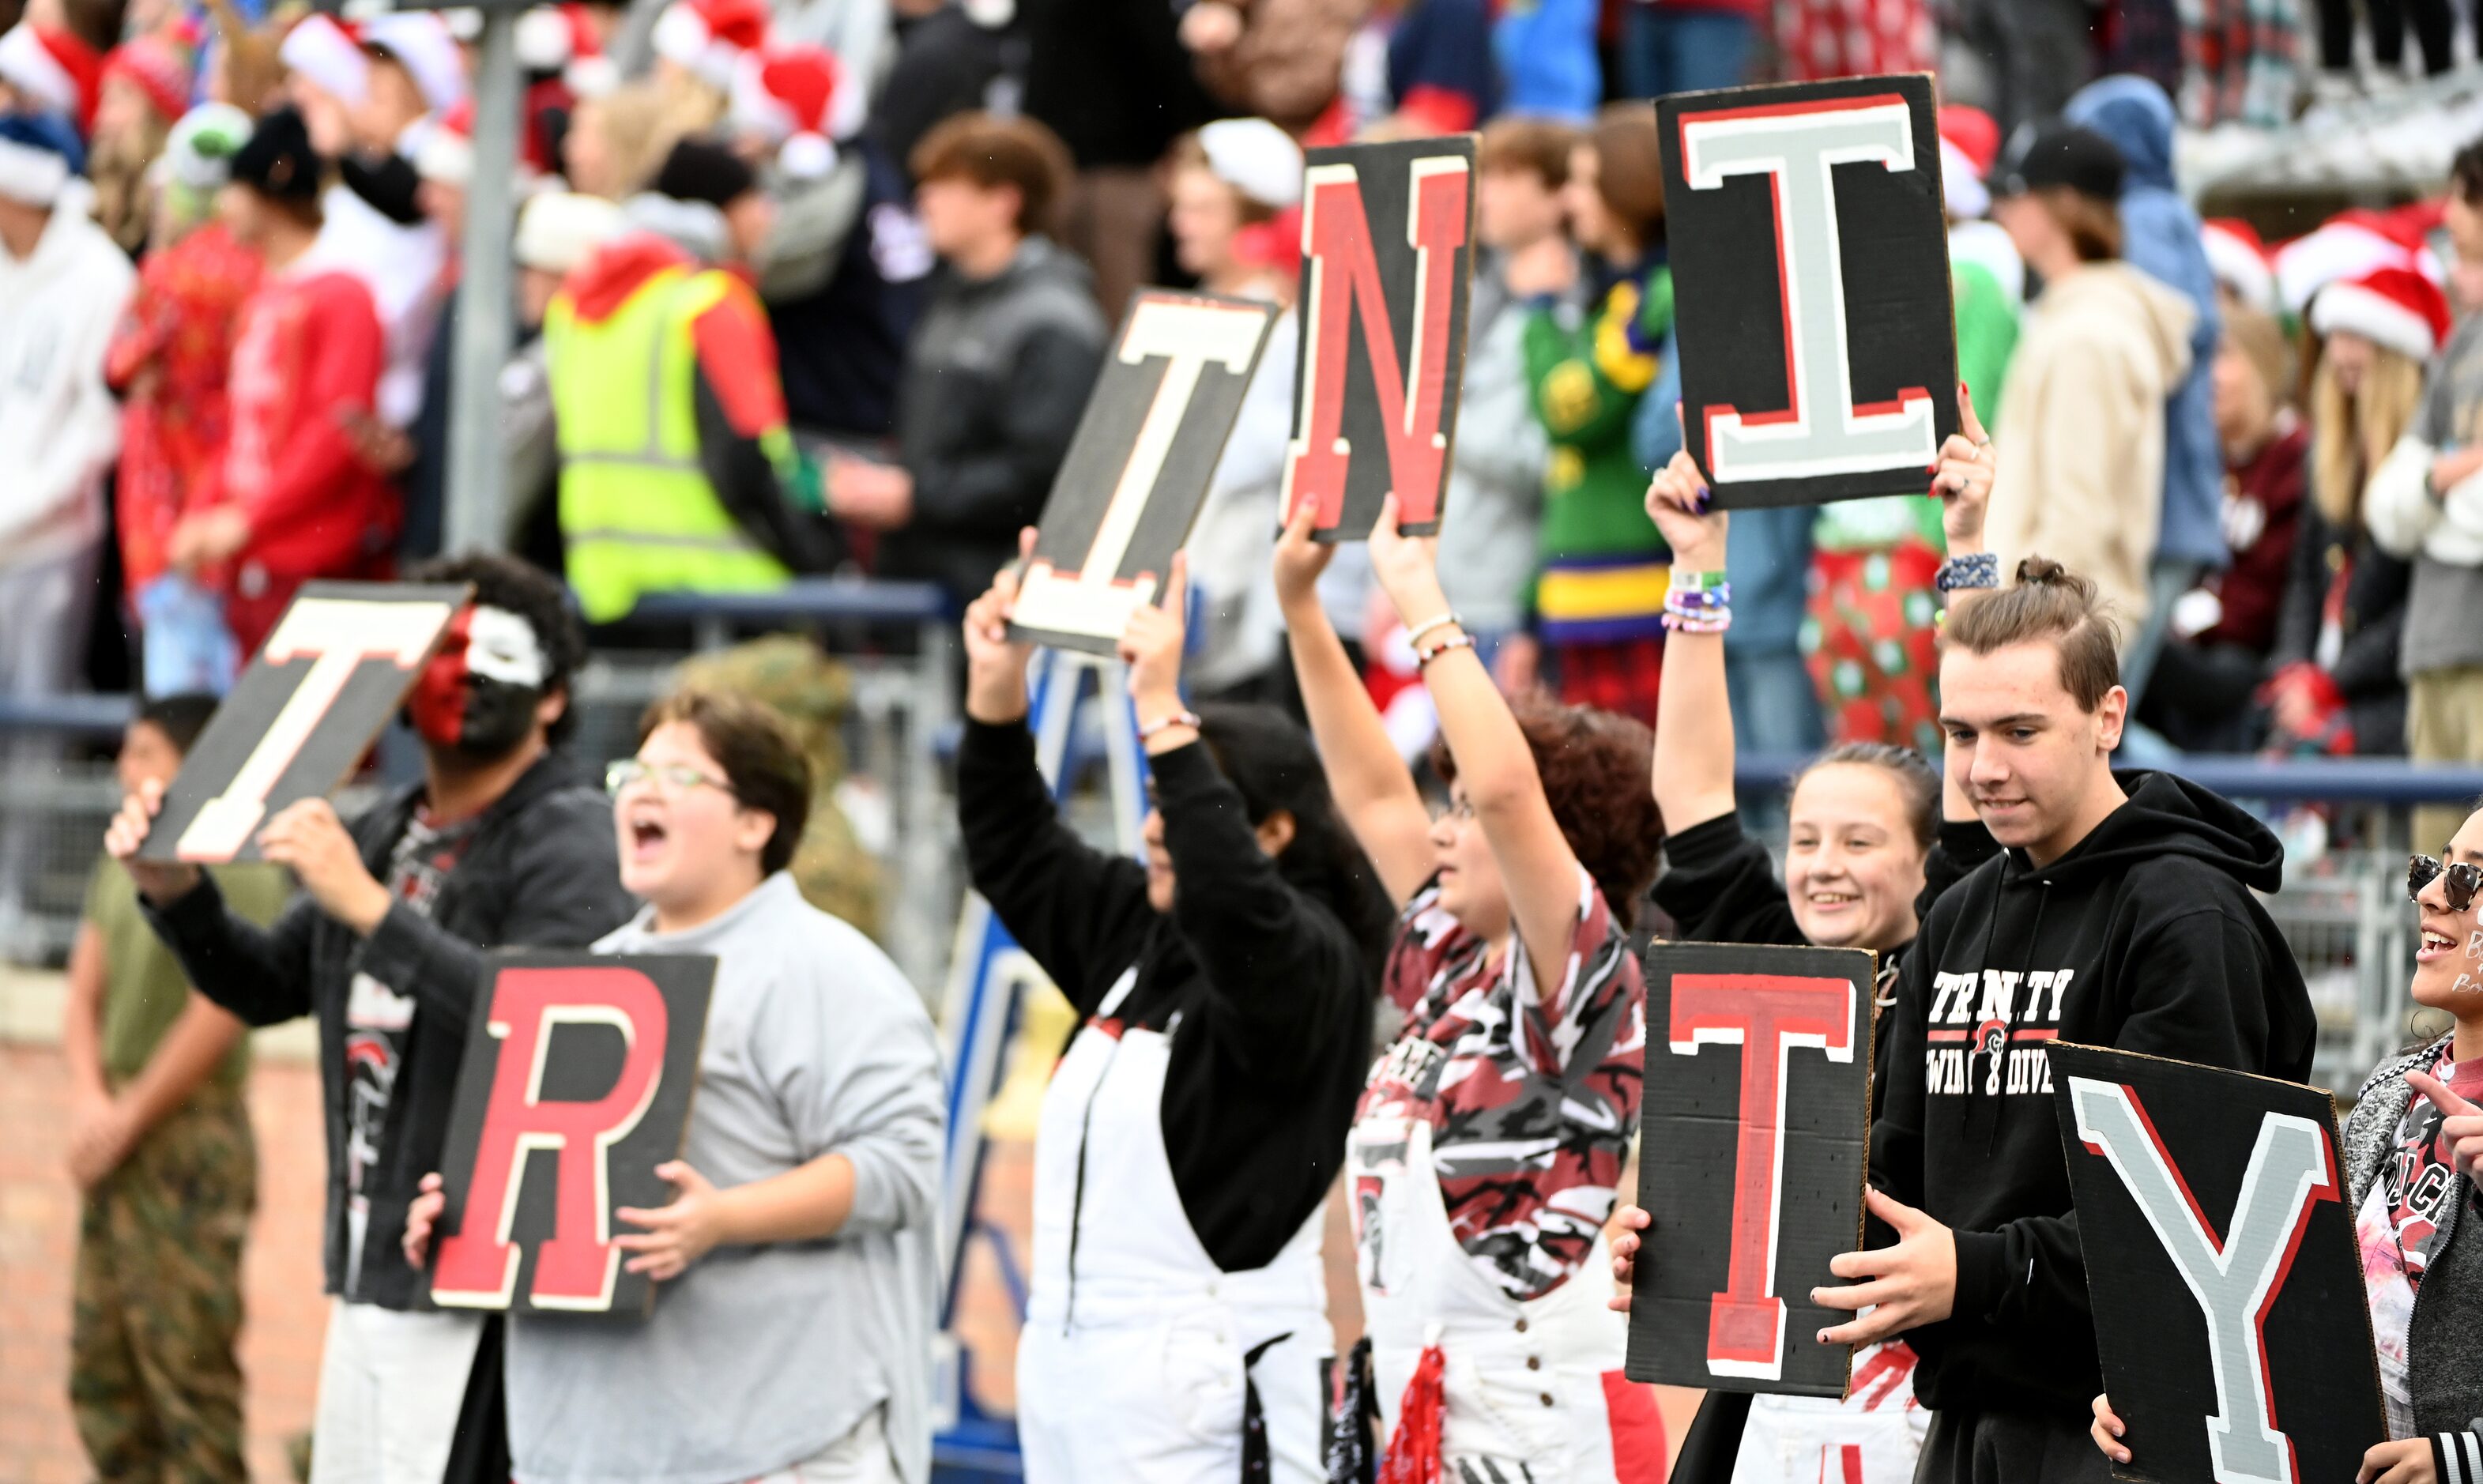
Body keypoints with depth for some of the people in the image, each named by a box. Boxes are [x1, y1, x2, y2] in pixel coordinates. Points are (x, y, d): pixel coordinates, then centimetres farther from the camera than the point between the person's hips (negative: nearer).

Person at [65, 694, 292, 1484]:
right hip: (117, 1149, 8)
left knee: (187, 1361, -8)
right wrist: (91, 1101, -4)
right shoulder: (120, 867, 14)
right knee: (102, 1373, 11)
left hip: (190, 1143, -8)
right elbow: (84, 1000, 13)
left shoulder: (239, 872, -11)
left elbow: (213, 1019, -15)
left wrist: (126, 1120, -11)